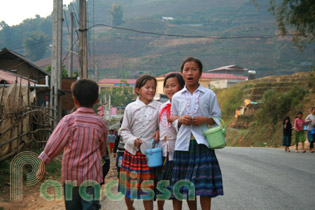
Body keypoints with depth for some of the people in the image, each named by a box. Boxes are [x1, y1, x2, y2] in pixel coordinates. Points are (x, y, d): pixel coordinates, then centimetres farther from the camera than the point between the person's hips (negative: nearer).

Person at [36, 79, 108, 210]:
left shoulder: (69, 120, -10)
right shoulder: (101, 123, -1)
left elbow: (54, 145, -10)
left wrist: (43, 163, 0)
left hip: (70, 176, 0)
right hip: (92, 177, 1)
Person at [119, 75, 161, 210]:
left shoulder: (159, 107, -1)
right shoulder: (130, 107, -1)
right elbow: (124, 130, 2)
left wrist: (159, 131, -11)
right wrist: (133, 140, -14)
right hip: (131, 151, 1)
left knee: (148, 188, 4)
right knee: (128, 187, 11)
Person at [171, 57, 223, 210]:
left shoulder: (209, 94, 4)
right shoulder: (177, 97, 9)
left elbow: (217, 119, 8)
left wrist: (204, 120, -11)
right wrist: (180, 120, -5)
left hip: (203, 144, -2)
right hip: (183, 144, 2)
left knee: (205, 185, -4)